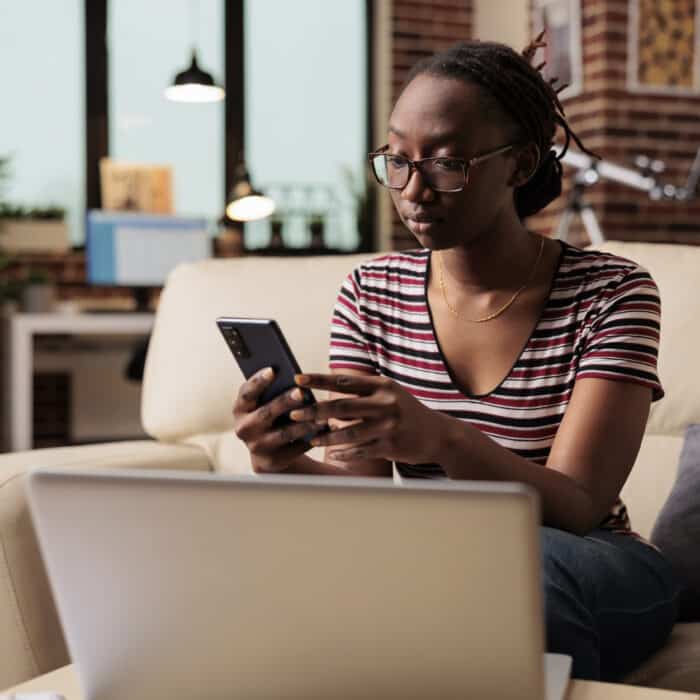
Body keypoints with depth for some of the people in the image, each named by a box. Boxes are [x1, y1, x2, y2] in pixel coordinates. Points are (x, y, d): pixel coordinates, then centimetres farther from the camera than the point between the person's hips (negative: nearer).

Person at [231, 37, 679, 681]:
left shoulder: (609, 293, -9)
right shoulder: (371, 296, 1)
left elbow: (578, 508, -20)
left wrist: (444, 441, -40)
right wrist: (292, 467, -31)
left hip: (590, 583, -1)